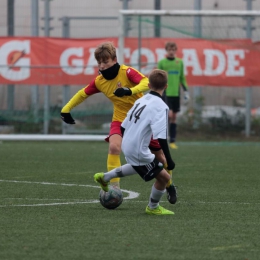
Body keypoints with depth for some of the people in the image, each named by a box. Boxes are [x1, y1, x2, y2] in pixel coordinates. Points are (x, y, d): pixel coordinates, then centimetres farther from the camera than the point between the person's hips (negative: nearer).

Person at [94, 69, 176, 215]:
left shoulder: (141, 100, 6)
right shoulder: (160, 107, -19)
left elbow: (123, 126, 14)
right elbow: (161, 137, -27)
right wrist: (169, 160, -22)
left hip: (127, 146, 9)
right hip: (139, 152, -9)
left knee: (138, 166, 38)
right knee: (164, 177, 2)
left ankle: (104, 177, 45)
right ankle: (153, 207, 22)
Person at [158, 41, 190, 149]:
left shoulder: (179, 62, 9)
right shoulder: (162, 62, 0)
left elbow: (182, 78, 16)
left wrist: (186, 90, 10)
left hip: (176, 93, 3)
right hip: (166, 92, -3)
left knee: (174, 117, 5)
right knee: (169, 114, -16)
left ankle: (172, 141, 7)